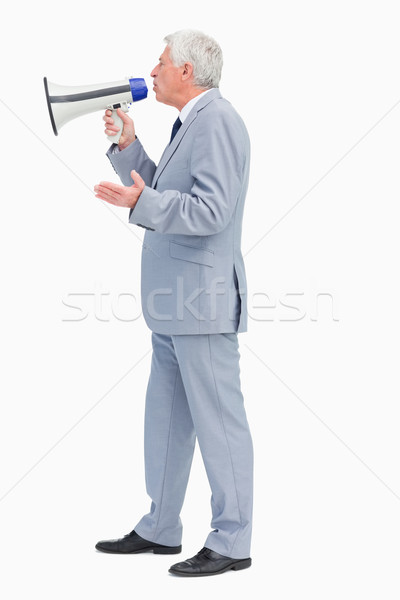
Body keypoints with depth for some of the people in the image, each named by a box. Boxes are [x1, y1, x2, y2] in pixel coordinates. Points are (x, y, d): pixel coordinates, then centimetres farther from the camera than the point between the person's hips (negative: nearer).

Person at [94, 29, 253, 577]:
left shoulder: (216, 121, -14)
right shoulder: (192, 123, 19)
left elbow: (211, 211, -22)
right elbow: (164, 194, 21)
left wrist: (140, 202, -31)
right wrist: (128, 146, 12)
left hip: (203, 300, -11)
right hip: (176, 303, 11)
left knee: (218, 420, -3)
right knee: (166, 417, 16)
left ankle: (232, 542, 5)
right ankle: (160, 529, 27)